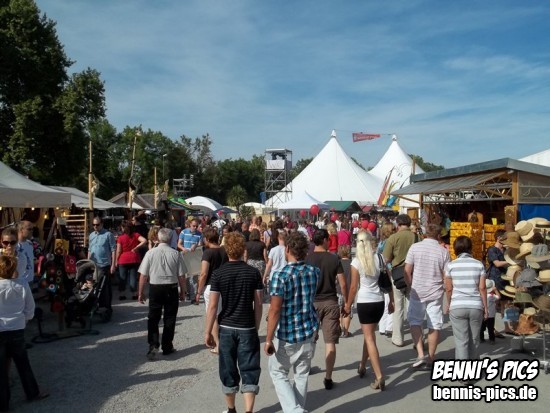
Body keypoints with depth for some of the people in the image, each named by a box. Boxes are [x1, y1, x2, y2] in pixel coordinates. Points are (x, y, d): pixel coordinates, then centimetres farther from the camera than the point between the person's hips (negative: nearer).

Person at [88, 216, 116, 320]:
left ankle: (108, 309, 7)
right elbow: (89, 250, 18)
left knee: (106, 287, -1)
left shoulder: (108, 234, -7)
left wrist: (113, 265, -14)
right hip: (93, 265, 6)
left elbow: (113, 250, -9)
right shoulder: (91, 235, 12)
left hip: (104, 265, -6)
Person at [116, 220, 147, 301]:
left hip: (123, 260, -1)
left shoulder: (120, 238, -6)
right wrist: (136, 248, -9)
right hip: (134, 259, 2)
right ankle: (134, 294, 7)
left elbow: (118, 251, -5)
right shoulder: (135, 235, -2)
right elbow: (144, 241, -16)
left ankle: (122, 294, 12)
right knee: (133, 277, 6)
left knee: (122, 278, 9)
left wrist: (116, 261, 5)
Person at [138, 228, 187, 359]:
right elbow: (181, 276, -4)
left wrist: (141, 292, 6)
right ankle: (167, 347, 21)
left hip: (155, 288, 0)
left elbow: (143, 275, -4)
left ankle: (153, 345, -3)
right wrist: (182, 291, 9)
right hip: (171, 288, 0)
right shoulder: (176, 254, -7)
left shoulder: (151, 253, -6)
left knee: (153, 318, 11)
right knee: (169, 318, 12)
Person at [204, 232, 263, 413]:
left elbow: (213, 306, -9)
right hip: (248, 328, 0)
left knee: (228, 371, 15)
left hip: (226, 328, 0)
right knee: (249, 371, 5)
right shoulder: (253, 272, -5)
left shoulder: (218, 273, -7)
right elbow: (258, 304, -2)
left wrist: (208, 332, 0)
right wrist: (256, 328, 10)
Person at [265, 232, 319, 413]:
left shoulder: (280, 275, -21)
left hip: (286, 335, -5)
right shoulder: (314, 272, -4)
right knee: (302, 375, 19)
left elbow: (275, 310, -20)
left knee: (278, 373, 14)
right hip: (309, 332, 5)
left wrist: (268, 339, -14)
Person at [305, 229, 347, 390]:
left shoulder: (306, 258, -4)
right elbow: (343, 284, -4)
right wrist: (346, 302, 9)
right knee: (330, 342, 3)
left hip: (311, 302, 1)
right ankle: (328, 378, 5)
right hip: (330, 302, -1)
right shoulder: (334, 259, -4)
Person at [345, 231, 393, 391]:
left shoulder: (356, 261, -10)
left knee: (370, 338, 0)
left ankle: (379, 377, -5)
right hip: (379, 302, 4)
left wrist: (348, 305, 5)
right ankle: (362, 366, 36)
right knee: (369, 334, 21)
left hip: (364, 302, -4)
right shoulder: (380, 258, 0)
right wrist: (391, 301, 15)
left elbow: (354, 287, -8)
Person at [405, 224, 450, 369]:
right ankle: (430, 359, 18)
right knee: (434, 326, 10)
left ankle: (420, 354, -1)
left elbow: (407, 271, -4)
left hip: (417, 292, 0)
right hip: (436, 293, 0)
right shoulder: (443, 251, -6)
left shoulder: (415, 247, -5)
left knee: (415, 322, 13)